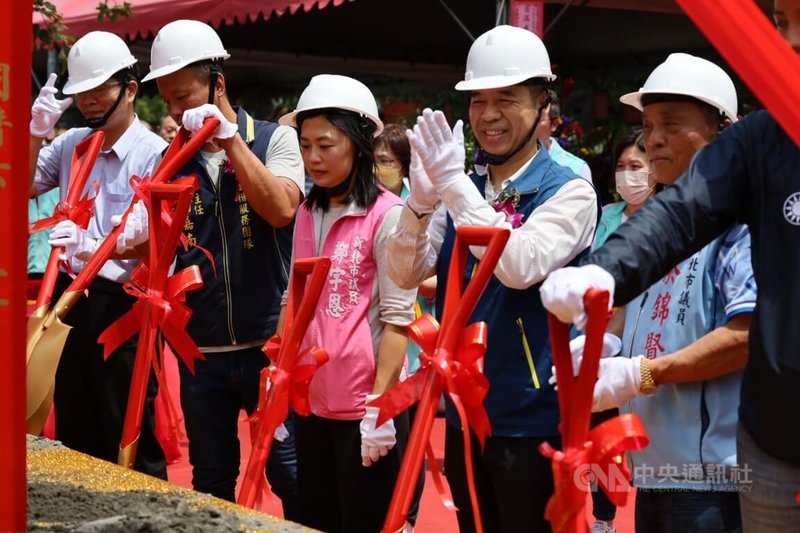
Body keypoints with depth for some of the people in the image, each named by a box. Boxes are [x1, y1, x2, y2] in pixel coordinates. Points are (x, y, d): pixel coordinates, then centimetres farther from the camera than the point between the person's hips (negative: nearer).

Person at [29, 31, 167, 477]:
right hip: (70, 298, 7)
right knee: (73, 429, 16)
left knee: (129, 437, 1)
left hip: (123, 305, -7)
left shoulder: (155, 153, -11)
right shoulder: (71, 144, 9)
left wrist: (90, 246, -33)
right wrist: (37, 130, -3)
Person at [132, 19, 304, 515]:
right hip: (200, 349, 4)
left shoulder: (275, 139, -3)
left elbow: (281, 209, -20)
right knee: (210, 481, 12)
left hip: (267, 342, -4)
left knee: (291, 473, 1)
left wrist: (230, 139, -21)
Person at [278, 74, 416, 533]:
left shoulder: (388, 215, -11)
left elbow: (396, 318, -13)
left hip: (364, 404, -7)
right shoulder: (308, 213, 9)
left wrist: (380, 407, -16)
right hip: (313, 402, 7)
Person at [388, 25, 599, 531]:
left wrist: (453, 184, -25)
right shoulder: (463, 191, 8)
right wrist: (423, 196, -16)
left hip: (532, 421, -6)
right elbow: (407, 273, 0)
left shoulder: (568, 191, -10)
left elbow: (522, 266, -26)